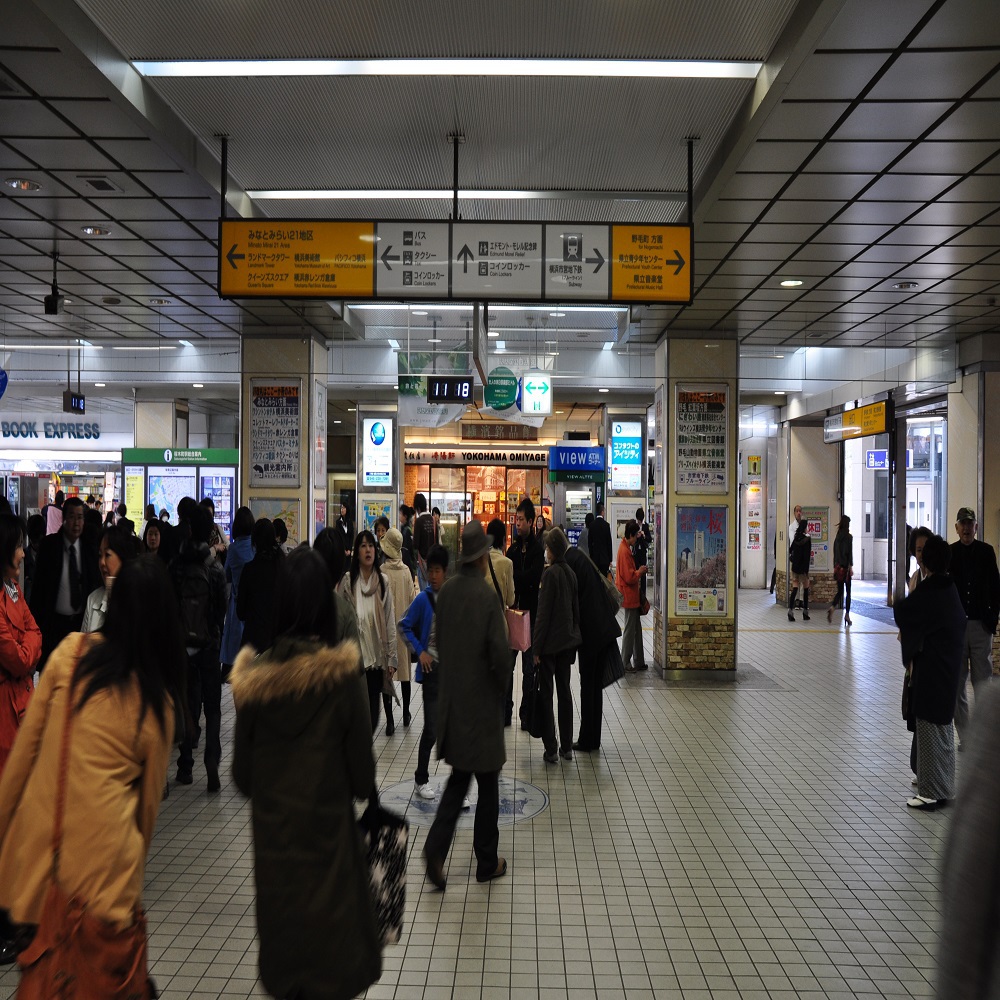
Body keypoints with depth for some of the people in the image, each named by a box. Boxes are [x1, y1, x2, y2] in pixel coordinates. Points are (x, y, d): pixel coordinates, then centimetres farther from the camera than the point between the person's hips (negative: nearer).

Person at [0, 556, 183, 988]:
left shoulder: (69, 652, -6)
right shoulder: (158, 697, -5)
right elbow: (150, 795, 5)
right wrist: (135, 858, 20)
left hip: (37, 838, 1)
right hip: (101, 851, -1)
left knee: (41, 971, 21)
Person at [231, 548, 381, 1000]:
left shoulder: (252, 674, -10)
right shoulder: (342, 673, -19)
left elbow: (241, 769, 1)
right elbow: (361, 761, -9)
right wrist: (361, 791, 12)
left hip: (271, 832, 3)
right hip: (328, 828, -2)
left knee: (282, 924, 21)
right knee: (331, 944, 15)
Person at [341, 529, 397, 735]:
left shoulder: (383, 582, -1)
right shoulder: (347, 581, -4)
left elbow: (390, 623, 2)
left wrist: (392, 658, 0)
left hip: (377, 655, 1)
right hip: (355, 655, -1)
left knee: (372, 710, 6)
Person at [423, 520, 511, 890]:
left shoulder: (446, 591, -1)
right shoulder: (487, 596, -19)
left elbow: (440, 641, 8)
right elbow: (500, 653, -19)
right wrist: (501, 685, 0)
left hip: (451, 699, 6)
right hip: (482, 702, -5)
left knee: (459, 776, 19)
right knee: (487, 784, 9)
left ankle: (437, 845, 5)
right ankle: (487, 862, 21)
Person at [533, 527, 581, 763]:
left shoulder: (550, 573, -16)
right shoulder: (571, 573, 6)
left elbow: (543, 613, -17)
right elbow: (576, 609, 12)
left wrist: (536, 648, -13)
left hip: (549, 642, -7)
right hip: (567, 641, 7)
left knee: (546, 694, 2)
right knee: (564, 692, 14)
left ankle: (551, 750, 4)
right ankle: (567, 747, 20)